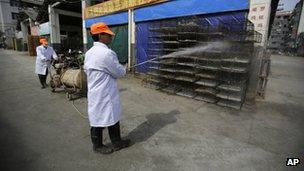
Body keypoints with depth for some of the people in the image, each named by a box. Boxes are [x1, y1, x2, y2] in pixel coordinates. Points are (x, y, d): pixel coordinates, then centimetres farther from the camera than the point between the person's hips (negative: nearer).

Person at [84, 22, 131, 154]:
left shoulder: (89, 53, 7)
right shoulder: (107, 53, -21)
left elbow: (86, 70, 16)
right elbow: (119, 72, -14)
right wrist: (123, 69, 9)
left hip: (95, 92, 9)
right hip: (104, 94, -9)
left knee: (112, 117, 19)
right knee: (100, 120, 9)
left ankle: (117, 142, 34)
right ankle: (98, 146, 31)